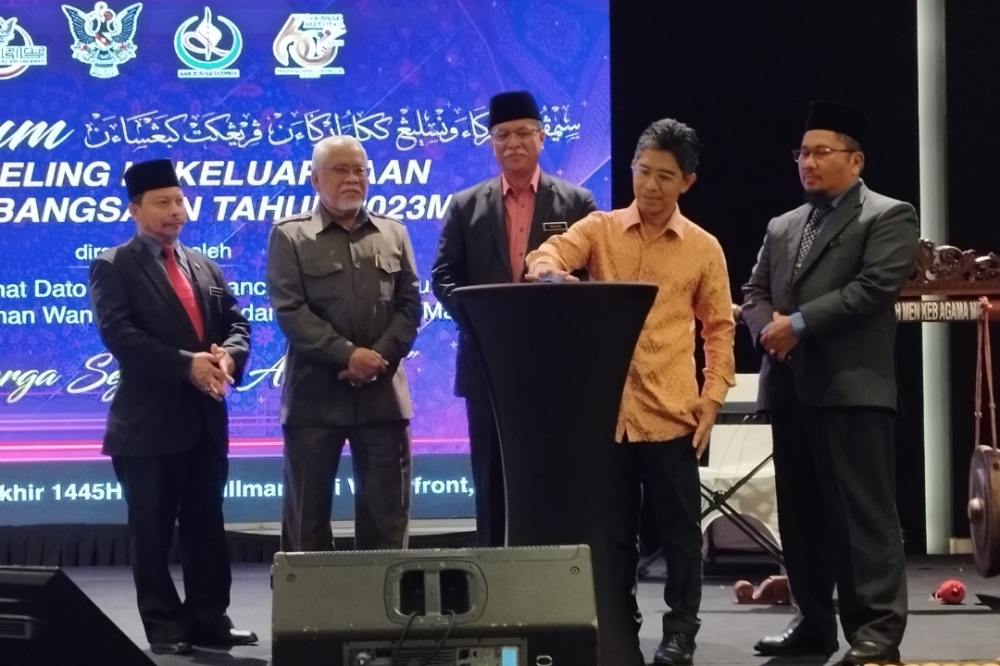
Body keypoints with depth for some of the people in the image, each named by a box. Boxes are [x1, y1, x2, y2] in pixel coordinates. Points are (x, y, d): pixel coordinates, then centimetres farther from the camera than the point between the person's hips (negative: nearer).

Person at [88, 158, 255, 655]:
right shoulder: (113, 267, -3)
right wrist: (186, 364, -21)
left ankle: (209, 617, 15)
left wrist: (228, 356, -11)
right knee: (153, 530, 0)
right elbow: (119, 335, -15)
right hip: (149, 420, -6)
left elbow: (236, 323, 13)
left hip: (205, 418, 6)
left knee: (206, 524, 9)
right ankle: (164, 626, 5)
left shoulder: (205, 267, 18)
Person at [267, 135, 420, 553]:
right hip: (315, 394, -3)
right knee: (307, 513, 1)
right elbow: (289, 310, -7)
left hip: (382, 393, 3)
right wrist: (348, 354, -16)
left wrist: (380, 356, -10)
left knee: (387, 512, 4)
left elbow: (410, 304, 7)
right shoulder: (289, 235, 3)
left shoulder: (393, 234, 14)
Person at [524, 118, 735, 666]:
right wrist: (549, 272, -33)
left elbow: (719, 327, 7)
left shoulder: (704, 248, 4)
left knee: (678, 527, 4)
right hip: (604, 408, 1)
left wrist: (712, 397, -3)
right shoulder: (599, 229, 6)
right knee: (612, 525, 9)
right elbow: (547, 256, -9)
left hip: (670, 413, -1)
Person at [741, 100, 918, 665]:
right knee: (800, 514, 10)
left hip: (852, 385, -7)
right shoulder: (782, 227, 21)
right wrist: (766, 328, -6)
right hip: (790, 386, 7)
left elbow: (874, 288, -12)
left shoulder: (889, 217, 0)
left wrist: (798, 323, -14)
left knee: (865, 513, -8)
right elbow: (754, 293, 17)